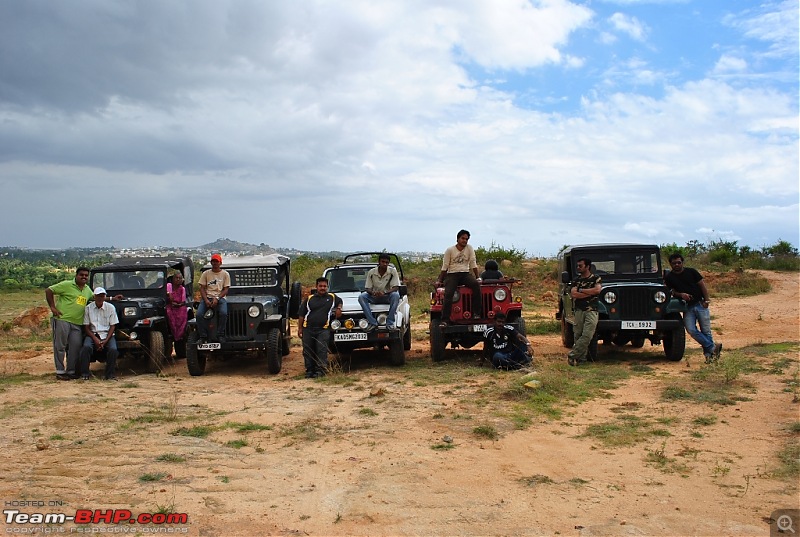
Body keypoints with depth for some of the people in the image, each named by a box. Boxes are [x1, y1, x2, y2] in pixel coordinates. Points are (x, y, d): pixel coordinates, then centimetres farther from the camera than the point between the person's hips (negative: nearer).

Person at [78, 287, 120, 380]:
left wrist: (106, 341, -12)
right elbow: (86, 327, 1)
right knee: (86, 347, -30)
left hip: (107, 334, 0)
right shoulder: (88, 308, 1)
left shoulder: (110, 308, 1)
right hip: (92, 334, 0)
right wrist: (95, 339, -14)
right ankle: (84, 374, -18)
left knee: (113, 350, -27)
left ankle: (110, 375, -14)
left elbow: (112, 326, 1)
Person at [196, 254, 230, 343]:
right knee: (199, 314, -24)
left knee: (223, 313, -31)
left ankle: (220, 336, -19)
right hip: (207, 297, 2)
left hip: (220, 298, -2)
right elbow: (202, 288, 6)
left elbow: (225, 289, 3)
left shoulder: (225, 274, 7)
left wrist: (217, 298, -13)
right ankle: (202, 337, -12)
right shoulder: (205, 274, 11)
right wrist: (206, 300, -10)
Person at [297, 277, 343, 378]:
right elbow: (301, 314, 9)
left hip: (323, 329, -1)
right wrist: (300, 328, 4)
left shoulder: (332, 297, 11)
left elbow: (339, 301, 31)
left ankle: (320, 370, -4)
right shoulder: (309, 299, 9)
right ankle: (309, 371, 14)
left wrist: (339, 308, 8)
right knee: (308, 351, 5)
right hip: (308, 329, 1)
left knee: (322, 351, -9)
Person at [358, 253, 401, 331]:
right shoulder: (371, 272, -6)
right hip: (374, 297, 2)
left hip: (387, 296, -1)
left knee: (396, 295, -35)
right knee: (361, 297, -26)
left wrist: (384, 293, -32)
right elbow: (367, 288, -3)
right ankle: (372, 322, -29)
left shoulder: (393, 271, -10)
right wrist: (373, 292, -27)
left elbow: (396, 287, -15)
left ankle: (390, 323, -29)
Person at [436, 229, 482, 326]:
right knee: (448, 294, -26)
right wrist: (439, 281, -2)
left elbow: (473, 264, 3)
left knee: (476, 285, -28)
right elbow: (444, 267, 2)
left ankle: (476, 313, -22)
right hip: (452, 275, -2)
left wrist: (477, 278, -2)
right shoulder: (449, 250, 0)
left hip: (465, 274, 2)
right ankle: (445, 320, -25)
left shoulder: (469, 248, 4)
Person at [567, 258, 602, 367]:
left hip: (591, 310, -3)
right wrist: (591, 293, -7)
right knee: (578, 335, 2)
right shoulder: (576, 280, 13)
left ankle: (572, 355, -9)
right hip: (579, 310, 3)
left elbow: (598, 289, -12)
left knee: (587, 335, -14)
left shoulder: (595, 278, 7)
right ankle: (581, 359, 9)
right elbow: (573, 294, -4)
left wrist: (581, 290, -5)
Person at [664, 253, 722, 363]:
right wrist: (681, 294, -18)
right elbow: (672, 291, 2)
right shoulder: (669, 278, 4)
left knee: (706, 331, 1)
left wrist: (706, 300, -4)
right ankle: (713, 347, -5)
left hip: (700, 304, -1)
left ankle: (708, 354, 9)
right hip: (687, 307, 1)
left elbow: (702, 285, 3)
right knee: (691, 330, -15)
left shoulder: (691, 271, 2)